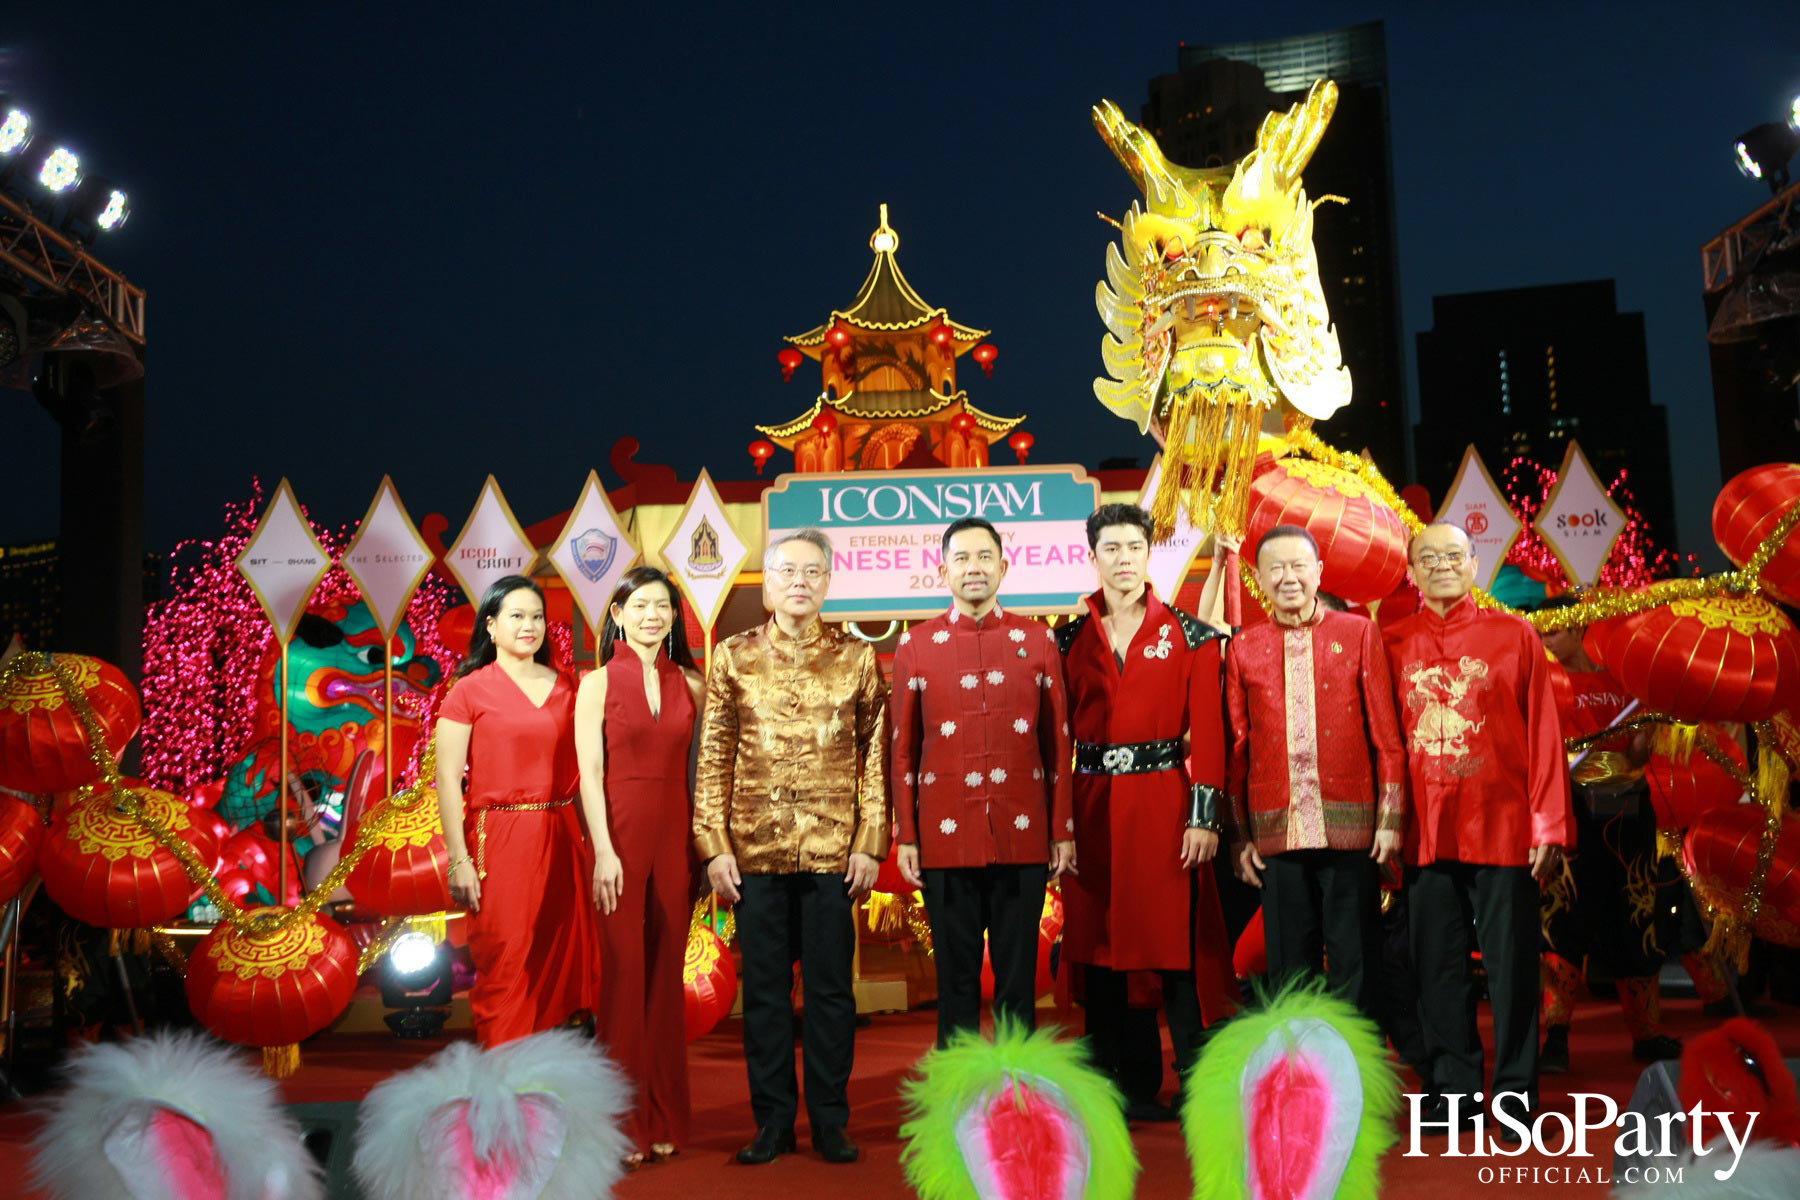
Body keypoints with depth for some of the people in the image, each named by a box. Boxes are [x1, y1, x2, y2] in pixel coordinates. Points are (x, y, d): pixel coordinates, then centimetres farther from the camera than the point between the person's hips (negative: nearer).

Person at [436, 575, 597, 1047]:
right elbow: (448, 781, -5)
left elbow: (579, 771, 11)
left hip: (561, 840, 4)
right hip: (501, 843, -4)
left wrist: (591, 844, 4)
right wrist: (459, 861, -11)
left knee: (563, 963, 8)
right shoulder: (470, 690, -1)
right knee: (506, 971, -1)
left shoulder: (564, 688, 11)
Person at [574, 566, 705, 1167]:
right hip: (619, 834, -3)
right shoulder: (598, 684, 0)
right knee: (623, 972, 1)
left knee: (666, 973, 8)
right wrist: (604, 851, -13)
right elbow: (590, 773, -5)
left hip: (676, 836, 3)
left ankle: (665, 1118, 19)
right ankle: (623, 1123, 11)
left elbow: (698, 769, 8)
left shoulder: (691, 685, 8)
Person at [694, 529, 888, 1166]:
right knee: (763, 989, 8)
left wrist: (870, 844, -1)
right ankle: (773, 1120, 20)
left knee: (831, 988, 6)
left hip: (833, 850, 0)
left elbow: (875, 757, 5)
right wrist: (715, 846, -1)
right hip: (755, 850, 1)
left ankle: (830, 1120, 19)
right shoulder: (734, 656, 6)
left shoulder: (858, 658, 5)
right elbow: (713, 759, 5)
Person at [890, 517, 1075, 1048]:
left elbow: (1058, 742, 7)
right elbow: (903, 749, 5)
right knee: (956, 980, 8)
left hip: (1023, 839, 0)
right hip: (946, 839, 0)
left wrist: (1063, 831, 3)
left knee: (1018, 980, 8)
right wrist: (905, 837, 2)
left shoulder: (1038, 640, 5)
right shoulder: (915, 645, 4)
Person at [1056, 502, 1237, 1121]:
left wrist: (1204, 815, -10)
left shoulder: (1191, 637, 3)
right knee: (1103, 945, 6)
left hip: (1165, 801, -2)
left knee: (1178, 943, -1)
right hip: (1093, 807, 3)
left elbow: (1207, 731, -2)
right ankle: (1131, 1087, 18)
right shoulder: (1069, 640, 8)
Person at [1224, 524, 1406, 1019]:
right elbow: (1236, 747, 9)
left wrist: (1391, 816, -3)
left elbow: (1387, 733, 3)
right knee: (1289, 964, 8)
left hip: (1349, 827, -1)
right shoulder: (1242, 648, 8)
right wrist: (1239, 836, 5)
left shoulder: (1359, 633, 4)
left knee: (1356, 962, 3)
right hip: (1276, 829, 2)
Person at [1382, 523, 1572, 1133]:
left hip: (1503, 830, -1)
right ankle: (1451, 1094, 19)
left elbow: (1543, 731, 1)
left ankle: (1517, 1098, 16)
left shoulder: (1514, 635, 4)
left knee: (1511, 965, 4)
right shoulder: (1390, 644, 7)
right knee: (1438, 968, 8)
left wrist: (1548, 824, -5)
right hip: (1425, 836, 2)